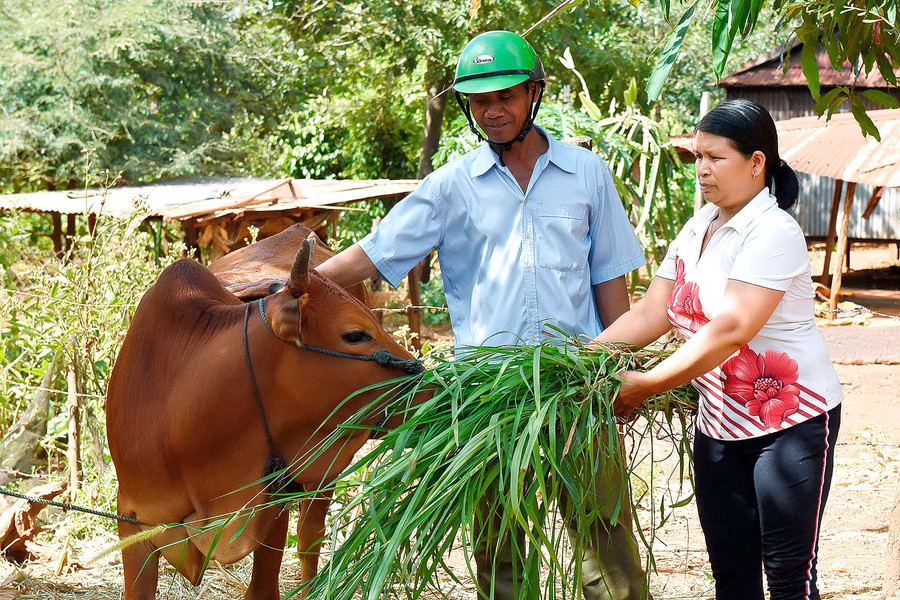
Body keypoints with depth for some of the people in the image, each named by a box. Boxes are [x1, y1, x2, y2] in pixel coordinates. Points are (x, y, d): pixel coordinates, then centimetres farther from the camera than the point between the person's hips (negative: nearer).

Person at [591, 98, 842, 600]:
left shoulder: (773, 233, -17)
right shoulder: (697, 230, 9)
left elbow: (730, 330, -26)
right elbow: (652, 314, 7)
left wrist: (645, 385, -24)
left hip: (791, 422, -8)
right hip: (720, 424, 8)